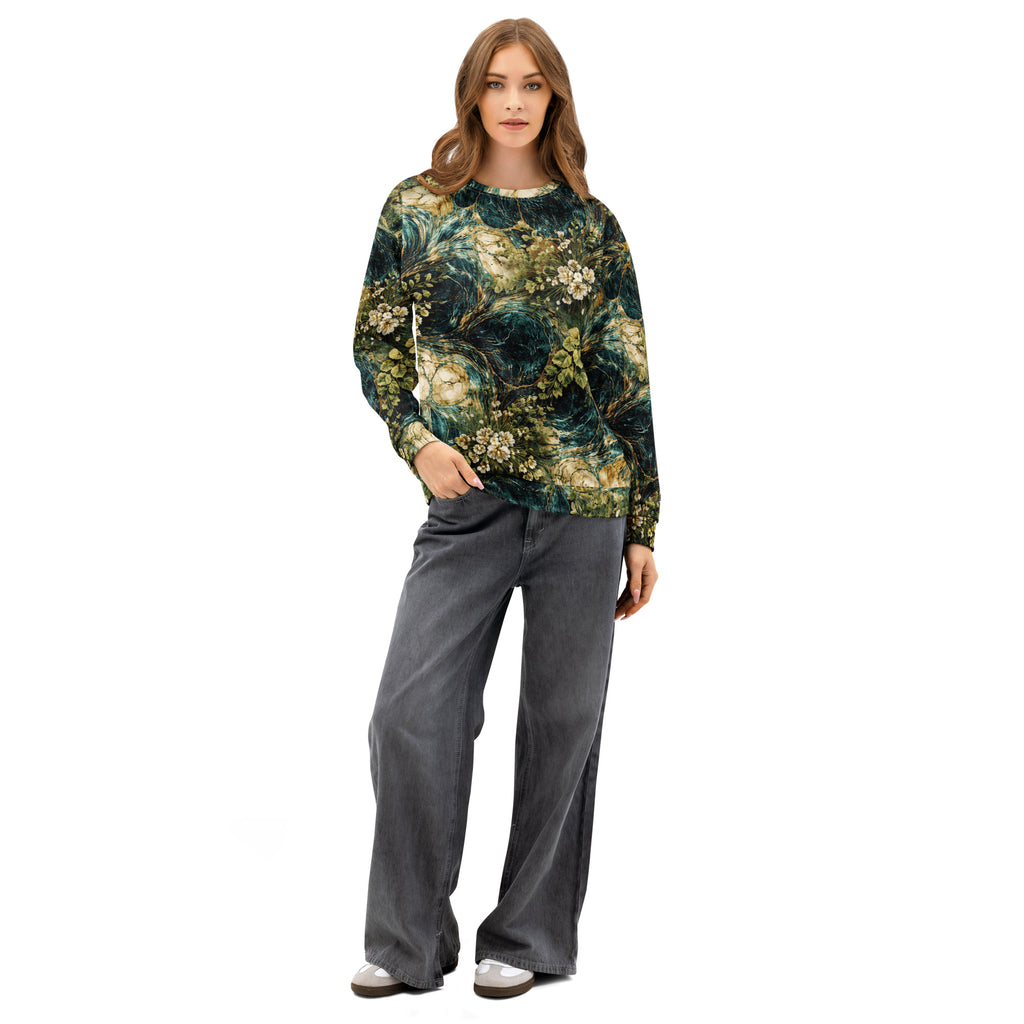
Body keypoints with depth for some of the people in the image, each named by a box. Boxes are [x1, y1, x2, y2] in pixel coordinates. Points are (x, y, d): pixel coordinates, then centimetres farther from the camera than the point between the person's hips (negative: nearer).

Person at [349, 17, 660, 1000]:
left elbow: (628, 383, 7)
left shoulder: (591, 224, 6)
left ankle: (529, 936, 20)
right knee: (412, 712, -5)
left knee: (563, 716, 5)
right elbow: (376, 340, 11)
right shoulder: (418, 206, 5)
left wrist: (643, 528, 5)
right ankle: (408, 943, 12)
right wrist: (416, 440, -7)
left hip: (585, 497, 0)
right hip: (468, 502, 0)